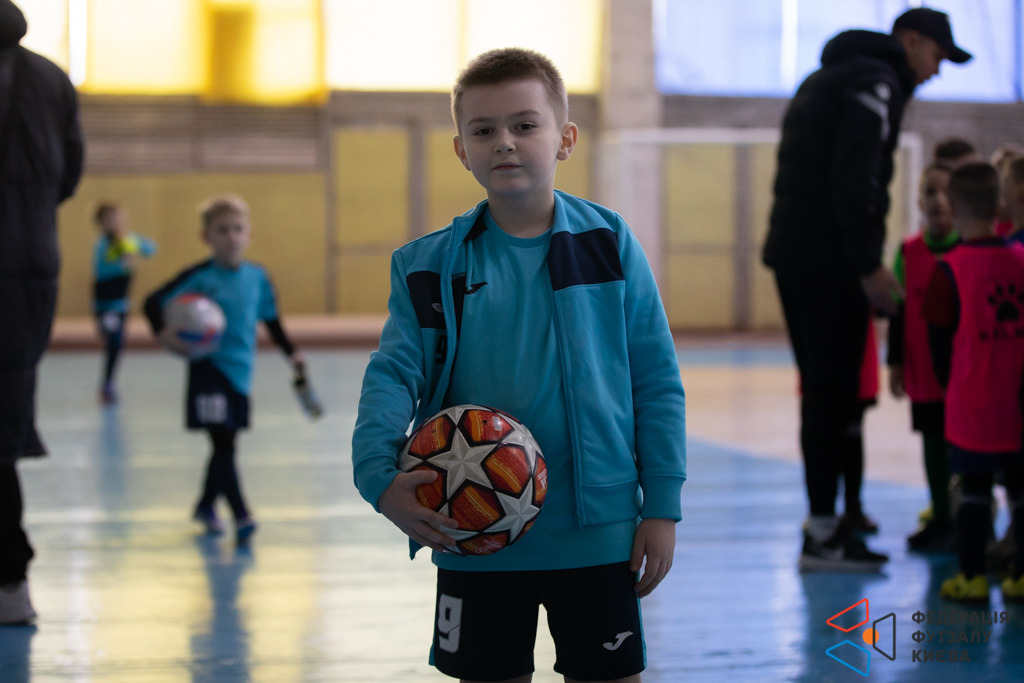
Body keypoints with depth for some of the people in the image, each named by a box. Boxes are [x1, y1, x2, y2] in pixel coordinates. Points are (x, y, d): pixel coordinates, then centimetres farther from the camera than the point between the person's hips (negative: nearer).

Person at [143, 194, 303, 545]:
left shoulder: (257, 277, 3)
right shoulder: (198, 277, -10)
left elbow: (271, 319, 18)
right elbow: (154, 302, -11)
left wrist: (291, 352, 18)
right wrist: (163, 332, -28)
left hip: (240, 371, 5)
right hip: (208, 369, -5)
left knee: (226, 443, 17)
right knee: (222, 442, -12)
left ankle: (206, 505, 37)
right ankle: (241, 516, -13)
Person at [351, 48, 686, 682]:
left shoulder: (608, 244, -2)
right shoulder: (429, 266, 1)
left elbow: (657, 379, 0)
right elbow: (393, 374, -6)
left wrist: (662, 505, -3)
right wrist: (379, 475, -24)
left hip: (597, 529, -1)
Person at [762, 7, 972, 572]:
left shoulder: (824, 79, 23)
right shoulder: (877, 82, -8)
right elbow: (854, 182, -19)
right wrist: (870, 267, -17)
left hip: (791, 251, 10)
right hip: (830, 263, -10)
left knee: (822, 391, 12)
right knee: (834, 393, -6)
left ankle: (823, 520, 16)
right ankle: (822, 535, -4)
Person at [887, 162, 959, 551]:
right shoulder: (909, 252, 3)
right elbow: (899, 311, 6)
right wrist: (896, 363, 5)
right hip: (923, 372, 3)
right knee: (933, 443, 11)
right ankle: (940, 518, 22)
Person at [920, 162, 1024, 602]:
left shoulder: (950, 269, -11)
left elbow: (939, 338, -4)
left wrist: (951, 385, 12)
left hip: (973, 403, -3)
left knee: (974, 488, 4)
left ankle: (972, 577, 7)